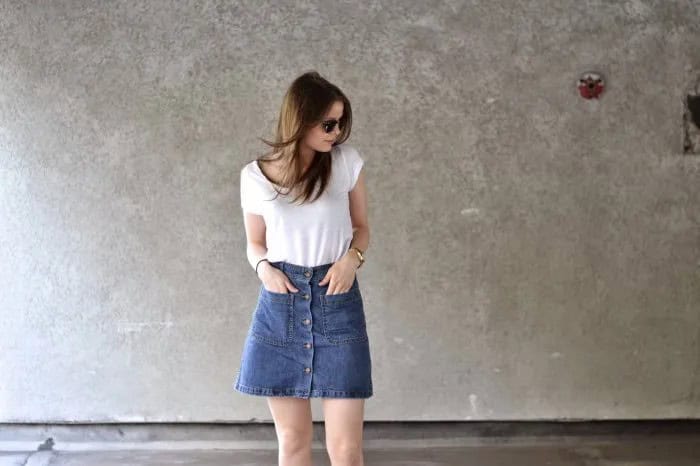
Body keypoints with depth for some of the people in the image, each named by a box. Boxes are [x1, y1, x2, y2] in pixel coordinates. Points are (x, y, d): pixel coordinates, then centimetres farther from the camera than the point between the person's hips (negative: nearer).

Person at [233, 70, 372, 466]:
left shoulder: (347, 161, -1)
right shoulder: (255, 176, 0)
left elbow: (362, 227, 10)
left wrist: (352, 258, -10)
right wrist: (263, 267, -10)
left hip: (338, 304, 0)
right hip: (280, 306, 1)